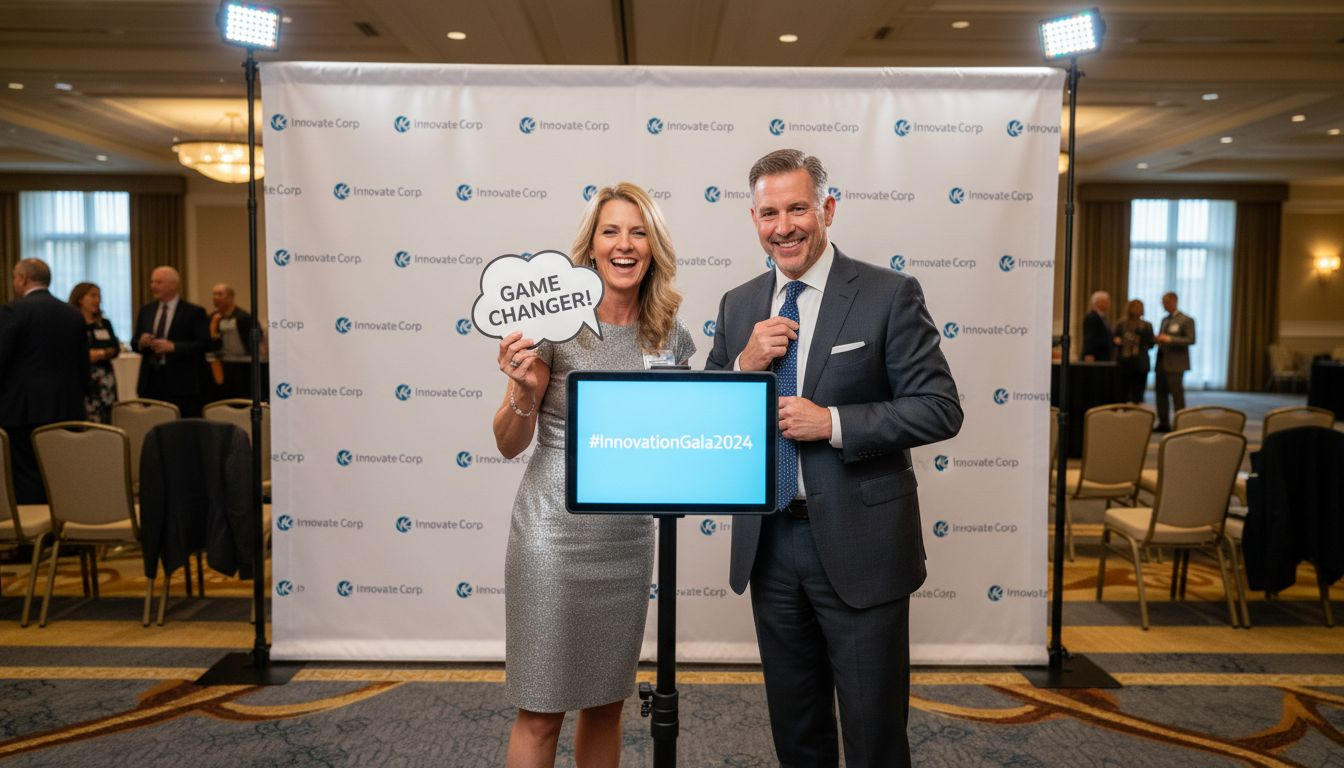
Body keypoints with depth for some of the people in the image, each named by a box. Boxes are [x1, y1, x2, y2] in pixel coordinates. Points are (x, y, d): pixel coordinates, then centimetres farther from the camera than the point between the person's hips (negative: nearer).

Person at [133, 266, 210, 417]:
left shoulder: (194, 312, -2)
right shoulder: (146, 310, 14)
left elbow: (204, 344, -8)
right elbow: (135, 343, 18)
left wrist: (173, 347, -19)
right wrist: (141, 343, -6)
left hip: (181, 384, -5)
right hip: (150, 382, 5)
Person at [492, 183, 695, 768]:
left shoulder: (671, 338, 3)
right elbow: (509, 445, -5)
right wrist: (524, 391, -25)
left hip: (628, 537, 5)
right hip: (554, 533, -4)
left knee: (607, 701, 18)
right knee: (542, 713, 5)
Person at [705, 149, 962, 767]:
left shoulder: (889, 295, -7)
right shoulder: (738, 306, 7)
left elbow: (941, 408, -11)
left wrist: (832, 422, -20)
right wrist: (745, 365, -11)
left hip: (859, 546, -4)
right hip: (768, 546, 5)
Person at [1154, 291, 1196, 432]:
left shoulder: (1186, 320, -5)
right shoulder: (1165, 320, 18)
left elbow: (1191, 340, -13)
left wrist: (1169, 339, -21)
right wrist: (1158, 339, 1)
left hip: (1175, 363, -7)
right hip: (1162, 361, 7)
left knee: (1177, 394, -6)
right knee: (1160, 392, 6)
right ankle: (1163, 423, 12)